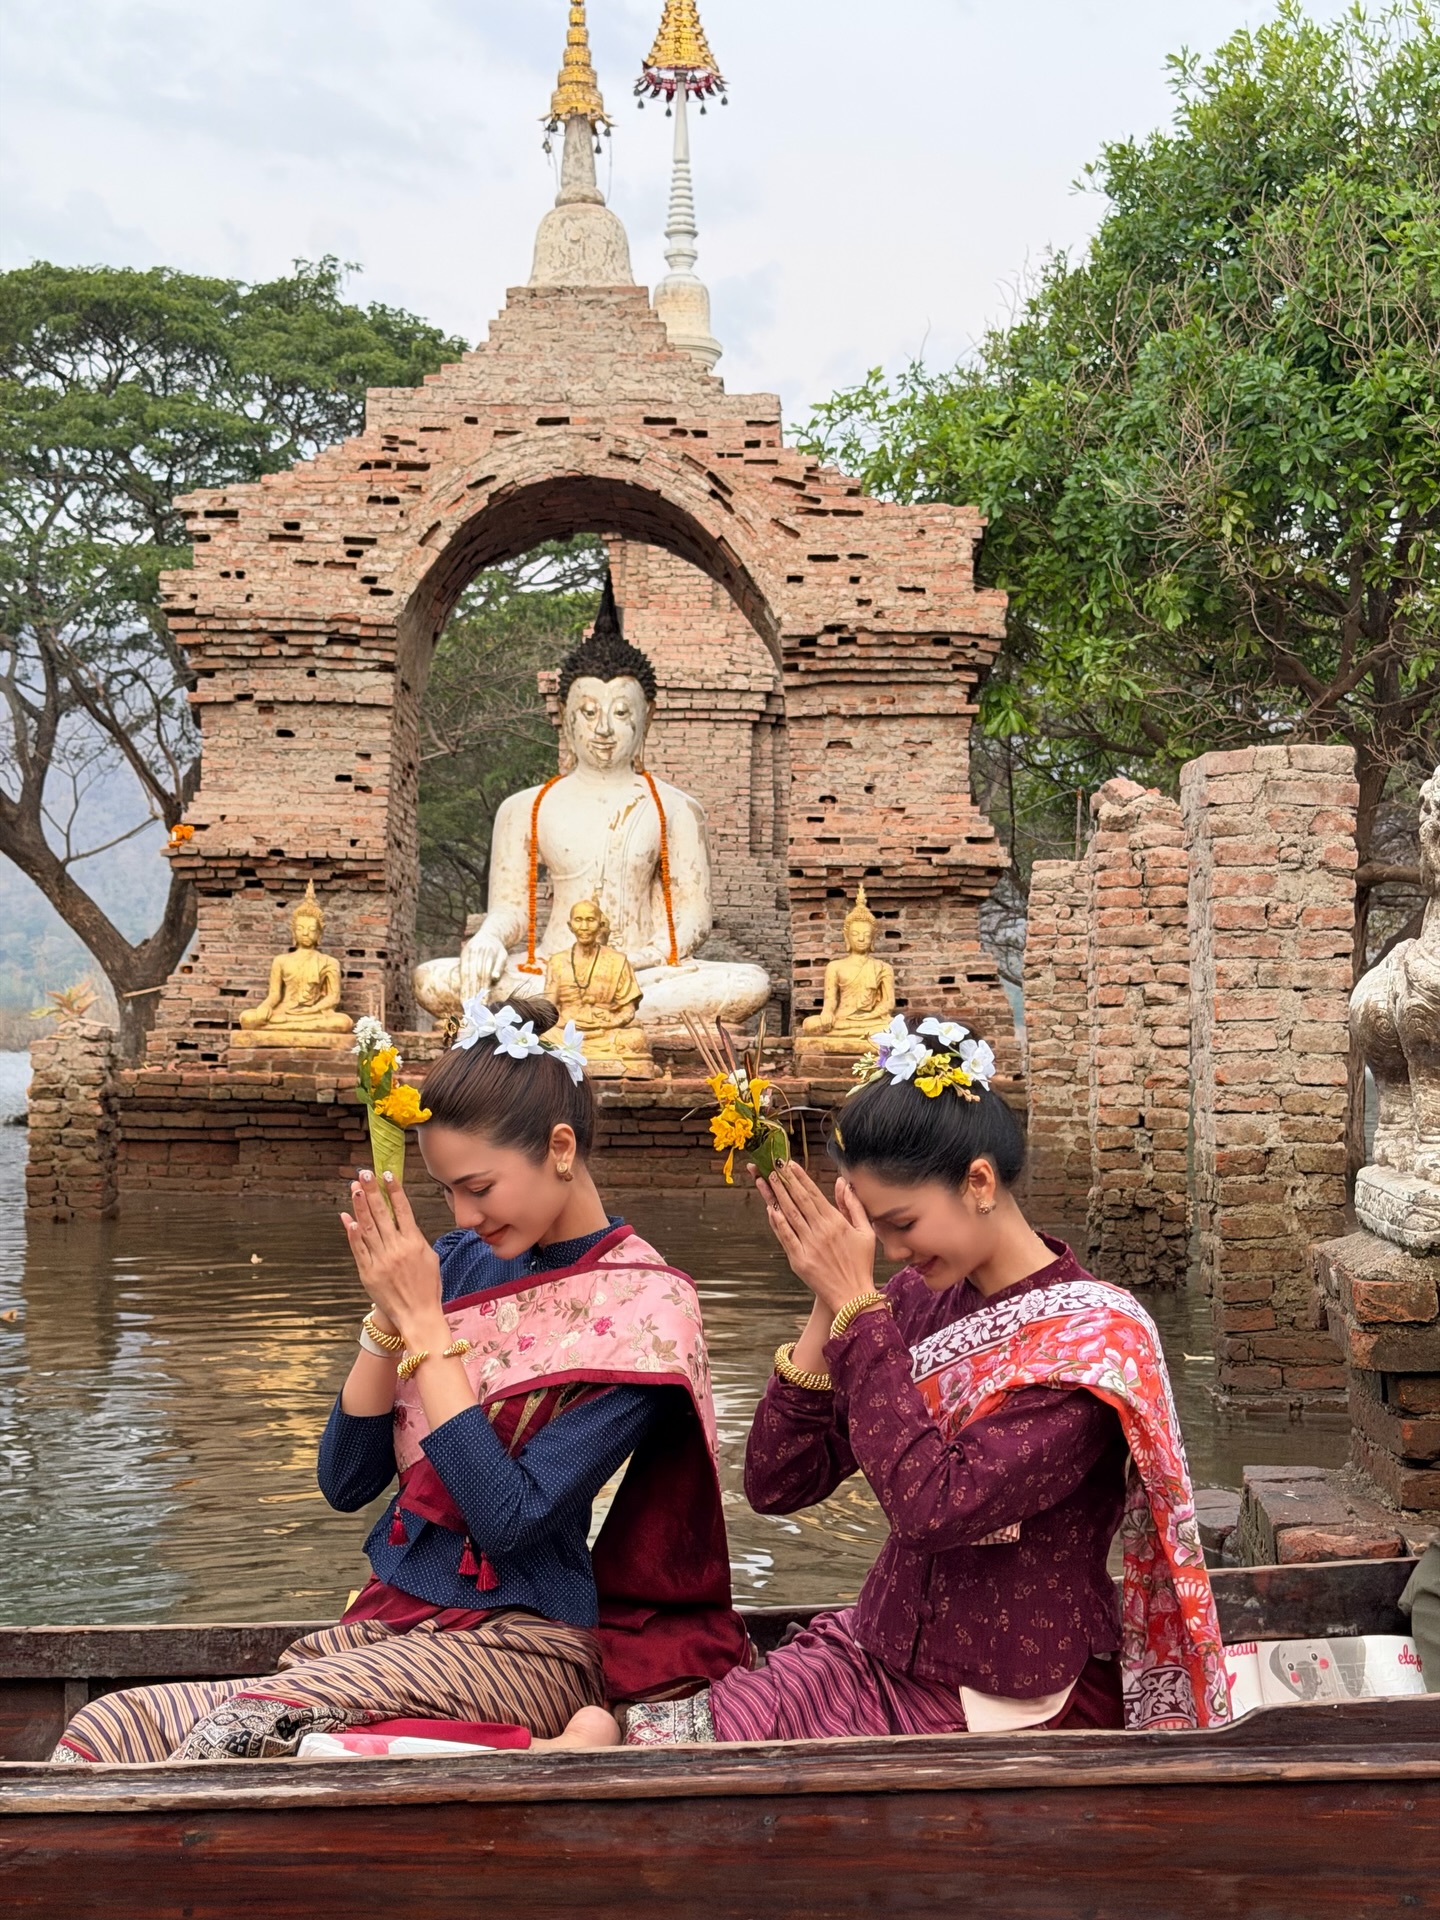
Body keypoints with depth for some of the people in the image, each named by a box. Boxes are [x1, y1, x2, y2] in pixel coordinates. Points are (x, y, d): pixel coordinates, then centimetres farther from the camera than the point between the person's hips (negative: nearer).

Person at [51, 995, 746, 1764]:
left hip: (519, 1641, -7)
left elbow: (510, 1519, -17)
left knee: (241, 1730, -30)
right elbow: (346, 1482, 8)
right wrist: (388, 1315, -5)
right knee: (102, 1728, -15)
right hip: (388, 1624, 7)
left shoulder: (641, 1306, -7)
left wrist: (426, 1327, -13)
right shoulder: (460, 1262, 9)